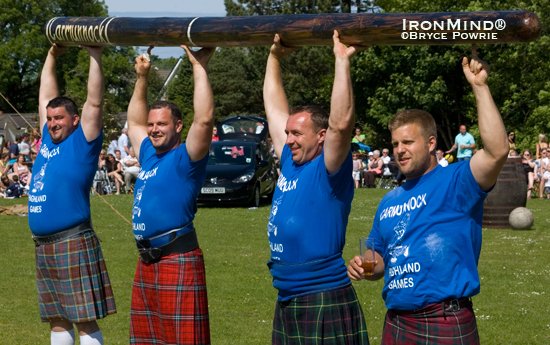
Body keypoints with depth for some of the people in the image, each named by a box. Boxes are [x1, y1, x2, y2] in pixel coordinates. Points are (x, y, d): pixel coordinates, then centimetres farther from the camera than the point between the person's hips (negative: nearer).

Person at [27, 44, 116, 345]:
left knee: (84, 319, -6)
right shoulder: (48, 139, 14)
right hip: (43, 245, 7)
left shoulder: (82, 142, -4)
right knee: (57, 319, 11)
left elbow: (94, 102, -10)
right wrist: (52, 56, 27)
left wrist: (95, 55, -9)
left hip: (73, 244, -7)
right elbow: (46, 96, 24)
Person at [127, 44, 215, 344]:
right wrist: (142, 78, 28)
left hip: (178, 262, -9)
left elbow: (204, 120, -23)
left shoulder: (184, 159, -8)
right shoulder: (149, 155, 15)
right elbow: (134, 122, 32)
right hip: (147, 262, 9)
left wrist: (200, 67, -20)